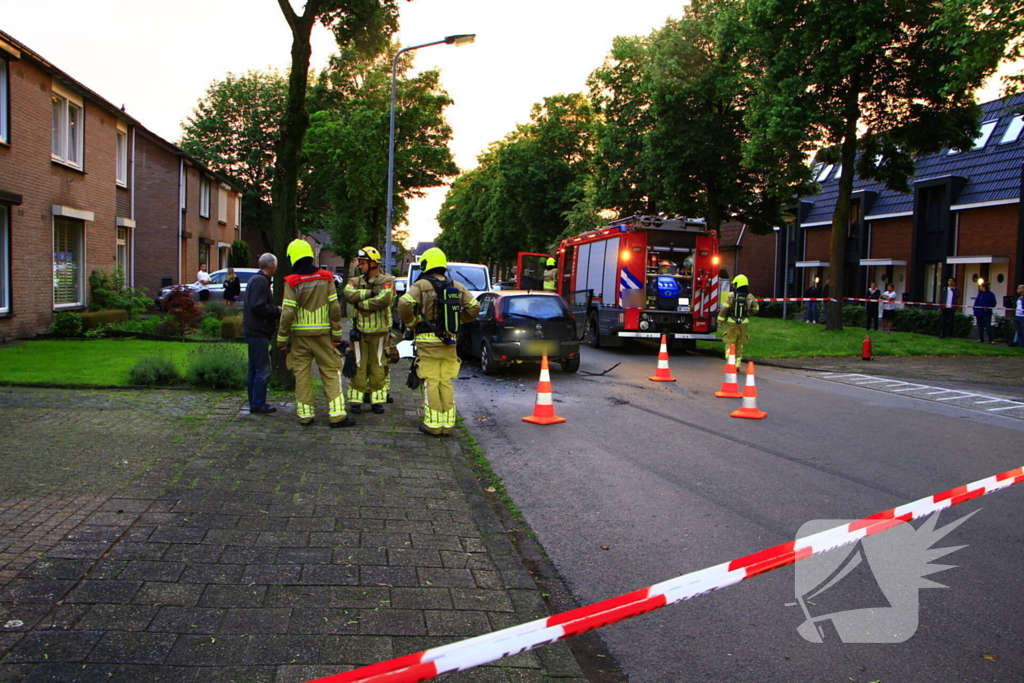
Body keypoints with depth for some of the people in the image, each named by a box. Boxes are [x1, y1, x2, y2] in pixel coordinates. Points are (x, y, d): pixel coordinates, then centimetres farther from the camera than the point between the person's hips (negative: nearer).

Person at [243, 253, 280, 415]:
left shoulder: (256, 279, 18)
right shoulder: (260, 281, -15)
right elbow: (258, 306, -24)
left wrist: (275, 310, 15)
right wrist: (277, 310, -12)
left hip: (254, 331, 11)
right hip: (258, 332, -11)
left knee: (254, 370, 14)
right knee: (263, 370, -7)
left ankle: (254, 404, 20)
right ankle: (258, 405, -3)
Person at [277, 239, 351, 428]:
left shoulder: (292, 282, -7)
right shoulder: (326, 278, -1)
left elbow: (287, 313, -10)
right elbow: (335, 308, -3)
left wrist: (282, 339, -2)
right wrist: (336, 334, 5)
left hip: (299, 335, -1)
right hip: (322, 334, 1)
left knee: (302, 374, 8)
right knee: (331, 372, 5)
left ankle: (305, 414, 13)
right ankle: (337, 415, 0)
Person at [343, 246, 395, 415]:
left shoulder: (386, 281, -6)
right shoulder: (356, 281, 7)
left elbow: (384, 300, -25)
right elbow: (348, 294, -15)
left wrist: (361, 303, -15)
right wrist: (369, 293, -19)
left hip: (380, 332, -2)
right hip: (360, 332, 3)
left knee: (378, 368, 6)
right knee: (358, 367, 3)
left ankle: (377, 400, 15)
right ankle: (356, 401, 11)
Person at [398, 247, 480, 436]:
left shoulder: (421, 285, -6)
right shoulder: (456, 287, 9)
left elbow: (404, 304, -20)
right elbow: (474, 307, 8)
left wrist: (411, 323, -4)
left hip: (428, 341, -4)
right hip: (449, 341, 4)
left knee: (431, 383, 0)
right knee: (446, 383, 10)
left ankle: (433, 424, 2)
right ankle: (447, 424, 12)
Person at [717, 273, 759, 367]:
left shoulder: (731, 295, -7)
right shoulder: (750, 297, 0)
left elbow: (724, 309, -10)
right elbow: (755, 310, 7)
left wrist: (720, 321, 0)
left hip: (732, 323, -2)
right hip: (744, 323, 2)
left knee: (730, 343, 4)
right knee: (739, 345, 15)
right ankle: (737, 363, 16)